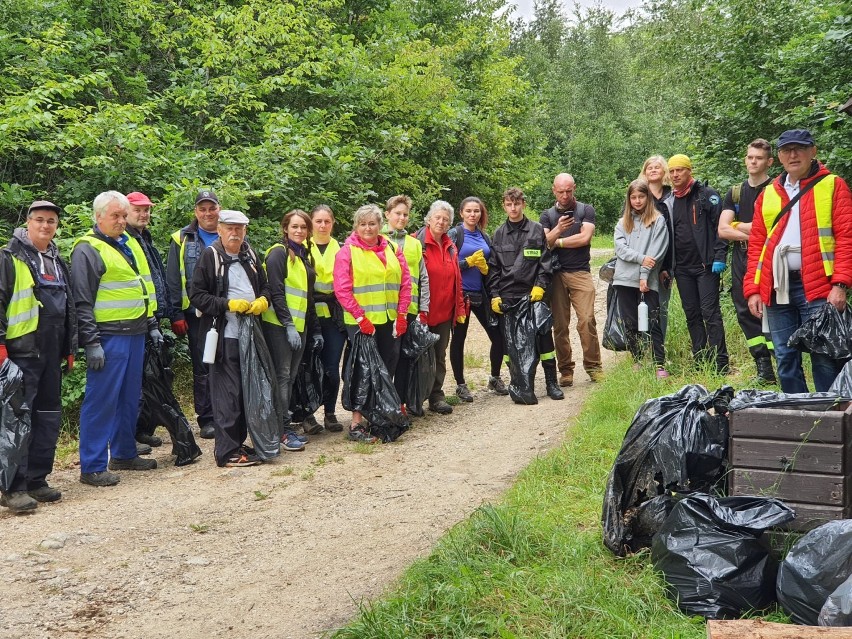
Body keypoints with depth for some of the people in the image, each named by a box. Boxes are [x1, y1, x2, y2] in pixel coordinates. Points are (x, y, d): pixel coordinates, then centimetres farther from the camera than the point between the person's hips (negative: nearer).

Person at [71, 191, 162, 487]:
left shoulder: (131, 244, 18)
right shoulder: (88, 250, -7)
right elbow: (82, 301, -12)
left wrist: (152, 326, 20)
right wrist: (91, 342, -17)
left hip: (135, 334, 8)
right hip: (108, 337, -8)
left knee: (130, 398, 15)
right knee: (101, 400, -5)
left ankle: (124, 454, 28)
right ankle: (92, 467, 2)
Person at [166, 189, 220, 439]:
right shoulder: (182, 240, 4)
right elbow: (173, 280, 2)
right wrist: (176, 314, -5)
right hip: (197, 315, -1)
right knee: (202, 368, 5)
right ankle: (206, 419, 13)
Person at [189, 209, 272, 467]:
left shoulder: (250, 255, 12)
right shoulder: (210, 256, -6)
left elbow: (265, 286, 23)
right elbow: (196, 295, -9)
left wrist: (263, 300, 1)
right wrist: (228, 304, -16)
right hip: (224, 336, -7)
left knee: (247, 391, 13)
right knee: (227, 393, -5)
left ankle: (239, 443, 24)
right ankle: (227, 452, 1)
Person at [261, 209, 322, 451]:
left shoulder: (304, 255, 18)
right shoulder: (278, 253, -7)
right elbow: (276, 292, -15)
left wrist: (315, 329, 19)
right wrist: (289, 325, -20)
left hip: (299, 325, 7)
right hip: (279, 325, -7)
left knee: (291, 376, 9)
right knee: (283, 376, -6)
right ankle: (284, 430, -4)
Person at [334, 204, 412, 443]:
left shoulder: (392, 250, 9)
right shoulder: (347, 252, -4)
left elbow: (405, 282, 7)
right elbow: (342, 289, -11)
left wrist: (402, 314, -1)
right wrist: (360, 317, -16)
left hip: (390, 320, 5)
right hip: (361, 322, -5)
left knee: (388, 368, 12)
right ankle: (356, 424, 3)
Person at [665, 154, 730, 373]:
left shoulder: (707, 196, -3)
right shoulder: (668, 202, 14)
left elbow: (720, 226, -9)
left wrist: (719, 257, -16)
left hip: (706, 265, -6)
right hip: (682, 268, 6)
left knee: (710, 312, -8)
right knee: (691, 315, 9)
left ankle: (720, 364, -5)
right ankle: (700, 362, 16)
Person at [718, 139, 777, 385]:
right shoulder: (735, 193, 15)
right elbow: (723, 230, 4)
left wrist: (738, 226, -4)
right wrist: (754, 234, -8)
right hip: (741, 261, 6)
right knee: (746, 313, 4)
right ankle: (764, 369, 9)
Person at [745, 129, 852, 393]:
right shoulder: (768, 194, 17)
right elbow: (756, 245, 15)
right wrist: (753, 289, 6)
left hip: (817, 286, -4)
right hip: (776, 288, 4)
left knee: (824, 359, -4)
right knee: (785, 359, 8)